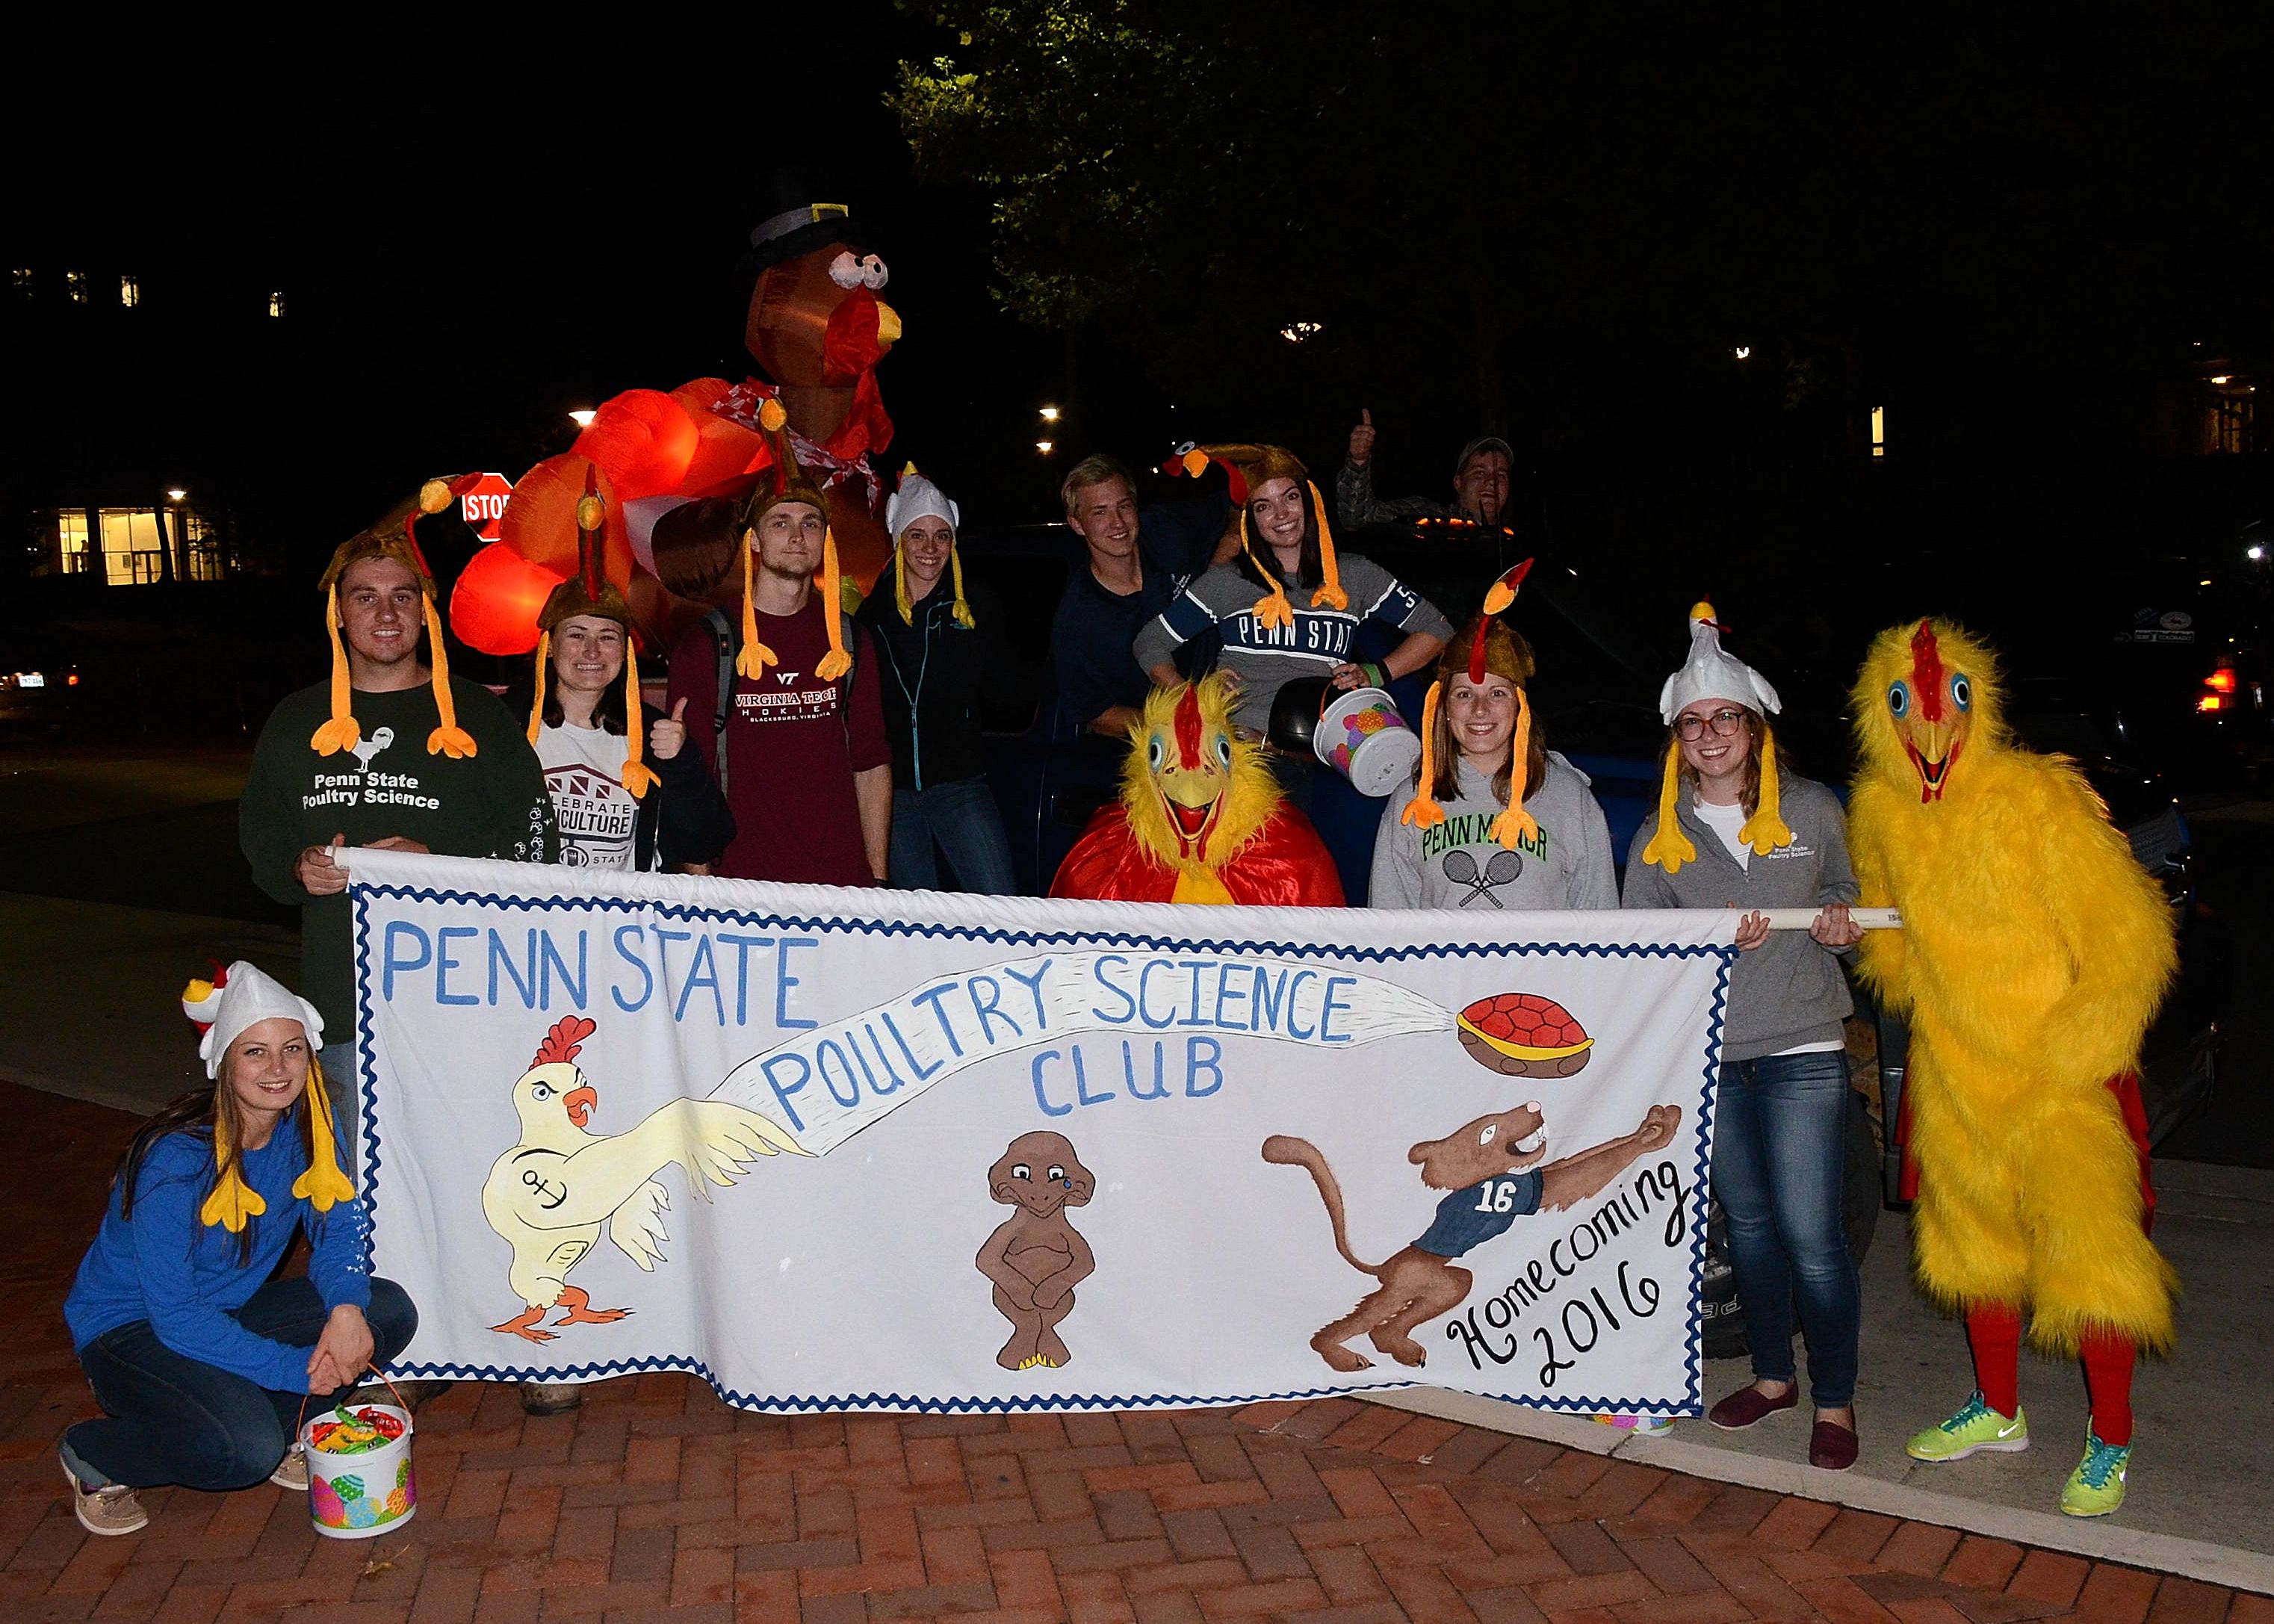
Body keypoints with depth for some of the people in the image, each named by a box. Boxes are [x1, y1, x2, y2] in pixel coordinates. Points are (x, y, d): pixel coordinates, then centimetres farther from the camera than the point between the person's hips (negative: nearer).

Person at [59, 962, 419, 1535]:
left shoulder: (309, 1124, -11)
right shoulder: (175, 1160, -28)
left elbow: (338, 1226, -2)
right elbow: (176, 1317, -27)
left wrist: (347, 1306, -24)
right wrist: (296, 1369, -29)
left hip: (232, 1310, 6)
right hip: (130, 1330, -6)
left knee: (389, 1312, -15)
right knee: (245, 1448, -31)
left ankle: (280, 1432, 5)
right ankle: (95, 1457, -2)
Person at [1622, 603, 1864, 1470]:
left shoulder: (1813, 810, 3)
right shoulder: (1659, 835, 5)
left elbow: (1851, 897, 15)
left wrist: (1840, 923, -8)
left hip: (1802, 1049, -3)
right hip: (1707, 1053, 3)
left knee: (1810, 1233, -5)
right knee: (1747, 1221, 15)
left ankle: (1835, 1400, 12)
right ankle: (1773, 1375, 32)